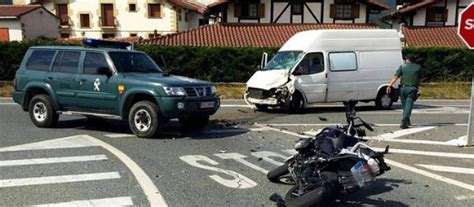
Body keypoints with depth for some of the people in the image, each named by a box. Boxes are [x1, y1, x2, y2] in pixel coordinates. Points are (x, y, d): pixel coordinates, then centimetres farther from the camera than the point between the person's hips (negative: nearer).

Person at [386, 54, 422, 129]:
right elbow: (420, 78, 14)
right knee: (408, 105, -6)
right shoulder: (418, 67, 10)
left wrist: (389, 85, -11)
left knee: (404, 105, 14)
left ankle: (407, 121, 25)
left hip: (403, 88, 0)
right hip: (412, 89, 0)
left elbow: (395, 77, -5)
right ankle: (404, 121, -20)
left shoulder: (402, 67, 5)